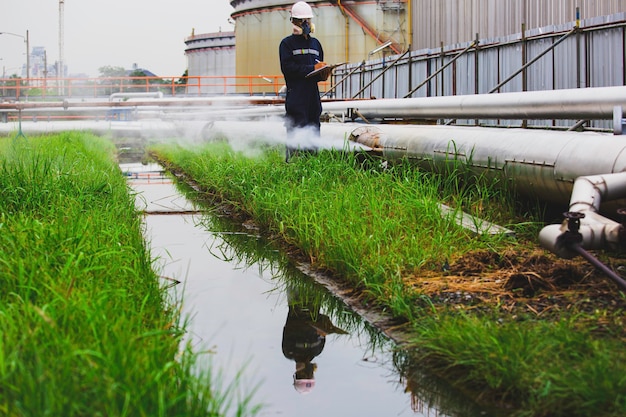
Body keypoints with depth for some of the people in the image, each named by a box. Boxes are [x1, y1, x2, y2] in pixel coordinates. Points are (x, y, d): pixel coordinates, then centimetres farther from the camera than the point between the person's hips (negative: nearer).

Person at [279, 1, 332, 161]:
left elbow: (320, 67, 21)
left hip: (313, 95, 6)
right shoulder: (287, 43, 2)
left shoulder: (315, 43, 20)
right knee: (295, 133, -11)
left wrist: (323, 74, -3)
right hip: (296, 96, -6)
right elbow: (287, 68, -11)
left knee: (314, 132, 5)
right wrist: (312, 68, -14)